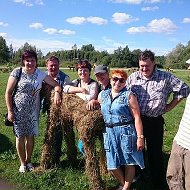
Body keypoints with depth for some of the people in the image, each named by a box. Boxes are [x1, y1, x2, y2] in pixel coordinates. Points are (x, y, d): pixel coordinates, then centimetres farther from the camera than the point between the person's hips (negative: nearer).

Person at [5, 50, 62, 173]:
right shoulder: (17, 72, -8)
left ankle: (28, 161, 31)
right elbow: (8, 92, -5)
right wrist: (10, 111, -9)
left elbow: (56, 85, 1)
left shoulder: (40, 74, -1)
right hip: (18, 111, -2)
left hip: (33, 111, 2)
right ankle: (22, 163, 25)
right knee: (20, 137, 7)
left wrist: (57, 92, -22)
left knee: (30, 136, 10)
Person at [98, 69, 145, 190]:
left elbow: (137, 117, -10)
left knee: (129, 162, 8)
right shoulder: (102, 95, 7)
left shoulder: (128, 96, -6)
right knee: (112, 165, 9)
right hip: (109, 132, 4)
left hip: (126, 132, -4)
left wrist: (140, 137, -14)